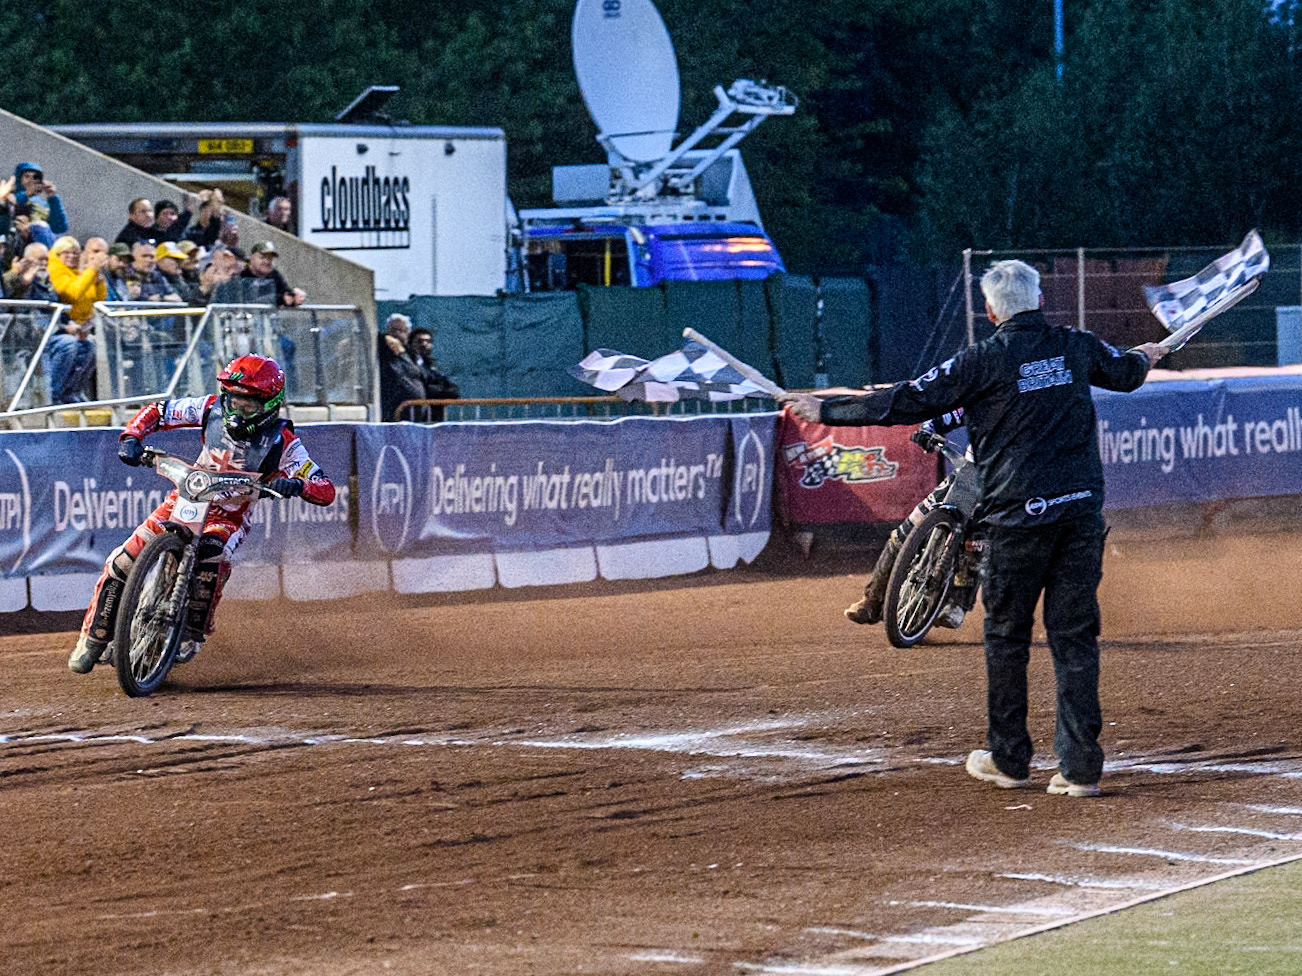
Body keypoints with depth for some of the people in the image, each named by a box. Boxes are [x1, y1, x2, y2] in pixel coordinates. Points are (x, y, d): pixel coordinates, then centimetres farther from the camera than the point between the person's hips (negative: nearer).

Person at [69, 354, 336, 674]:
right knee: (123, 562, -9)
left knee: (210, 561, -37)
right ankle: (94, 637, 9)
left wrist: (297, 484, -43)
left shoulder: (282, 441, -17)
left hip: (230, 518, -3)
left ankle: (193, 635, -18)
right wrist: (132, 436, -17)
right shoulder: (213, 408, -8)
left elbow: (326, 491, -21)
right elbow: (159, 411, 2)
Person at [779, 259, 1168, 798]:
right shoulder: (1076, 347, 7)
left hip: (1019, 516, -4)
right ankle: (1080, 766, 2)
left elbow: (908, 402, -7)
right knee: (1076, 636, 5)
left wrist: (827, 410, 2)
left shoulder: (984, 360, -8)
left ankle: (1008, 758, 18)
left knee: (1006, 637, 11)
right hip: (1081, 510, 4)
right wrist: (1144, 356, 55)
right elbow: (1126, 372, 29)